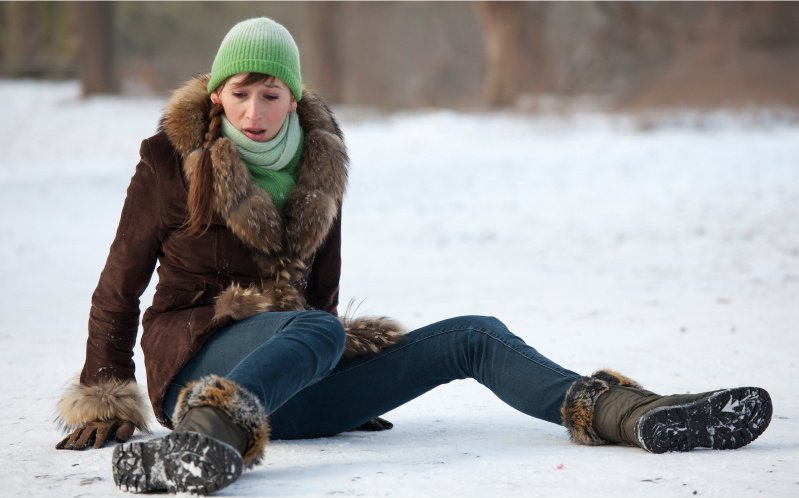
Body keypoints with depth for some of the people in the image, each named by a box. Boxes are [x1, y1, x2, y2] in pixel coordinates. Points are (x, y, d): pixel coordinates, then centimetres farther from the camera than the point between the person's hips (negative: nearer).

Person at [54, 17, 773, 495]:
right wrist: (103, 399, -2)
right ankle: (213, 435, -71)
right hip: (198, 361, -6)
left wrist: (329, 386, 22)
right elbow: (120, 286, 1)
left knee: (474, 337, -8)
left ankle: (632, 413, -23)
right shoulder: (173, 163, -5)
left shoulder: (321, 162, 9)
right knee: (317, 332, -41)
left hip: (293, 379, 6)